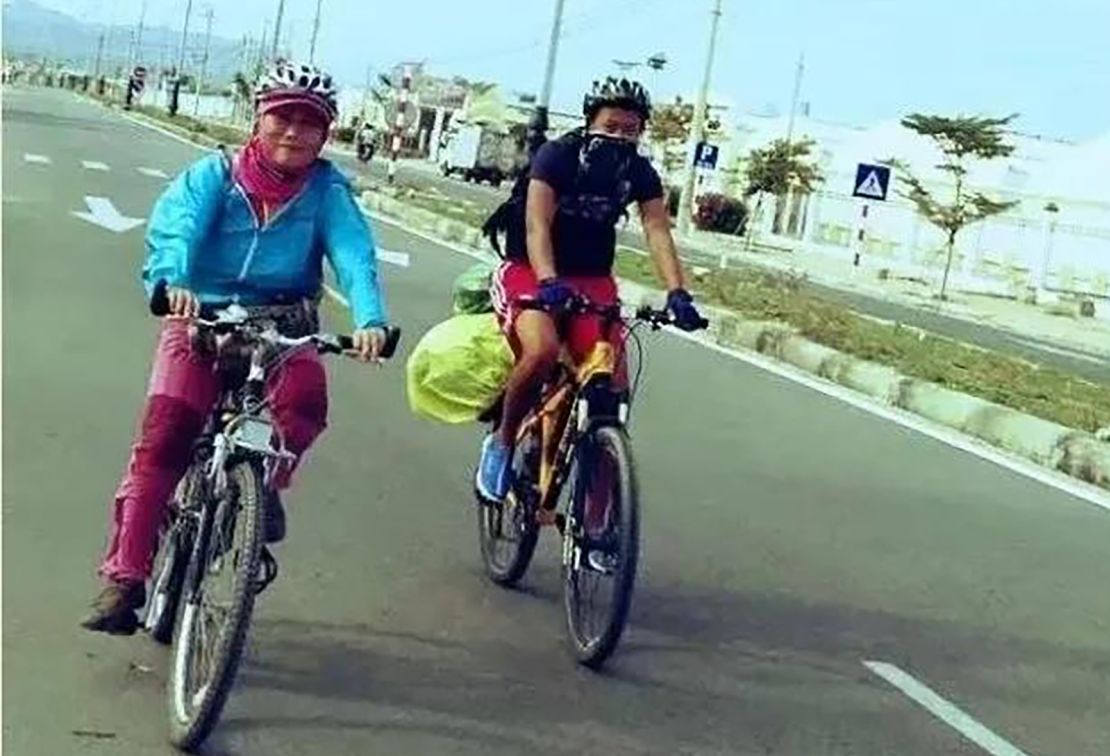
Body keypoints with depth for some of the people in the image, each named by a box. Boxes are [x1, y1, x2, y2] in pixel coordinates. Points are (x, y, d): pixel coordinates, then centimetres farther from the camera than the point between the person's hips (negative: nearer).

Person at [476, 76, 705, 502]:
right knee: (542, 351, -32)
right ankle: (502, 441, -7)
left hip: (591, 278, 4)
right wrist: (548, 282, -46)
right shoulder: (557, 156, -17)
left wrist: (677, 292, -35)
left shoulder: (640, 174, -7)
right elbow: (537, 224, -29)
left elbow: (658, 233, -18)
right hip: (529, 271, -4)